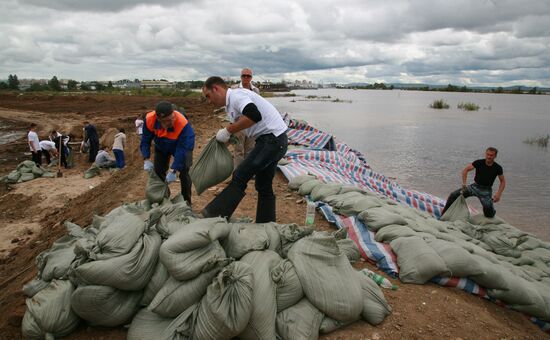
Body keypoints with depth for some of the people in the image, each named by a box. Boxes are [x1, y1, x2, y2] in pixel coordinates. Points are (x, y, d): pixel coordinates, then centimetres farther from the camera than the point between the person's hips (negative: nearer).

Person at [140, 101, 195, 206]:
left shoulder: (183, 124, -43)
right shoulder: (149, 119, -34)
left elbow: (181, 150, -37)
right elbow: (145, 141, -18)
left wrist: (173, 170, -37)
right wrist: (146, 160, -29)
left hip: (181, 146, -3)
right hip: (161, 148, 3)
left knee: (184, 173, -12)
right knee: (158, 173, 6)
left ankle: (186, 202, 4)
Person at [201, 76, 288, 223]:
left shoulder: (236, 95, -13)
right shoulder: (231, 103, 19)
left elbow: (254, 115, -31)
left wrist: (228, 131, -21)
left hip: (272, 140, -11)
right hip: (273, 141, 11)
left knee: (240, 177, -10)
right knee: (264, 186, 14)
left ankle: (214, 216, -3)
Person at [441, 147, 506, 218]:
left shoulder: (497, 168, -8)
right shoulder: (479, 163, -8)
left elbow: (503, 181, 2)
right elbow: (465, 170, -3)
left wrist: (498, 194, -12)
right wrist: (464, 184, -12)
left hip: (486, 190, -2)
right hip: (475, 186, 2)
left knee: (488, 207, -30)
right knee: (454, 195, -13)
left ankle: (492, 212, 9)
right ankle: (443, 215, 2)